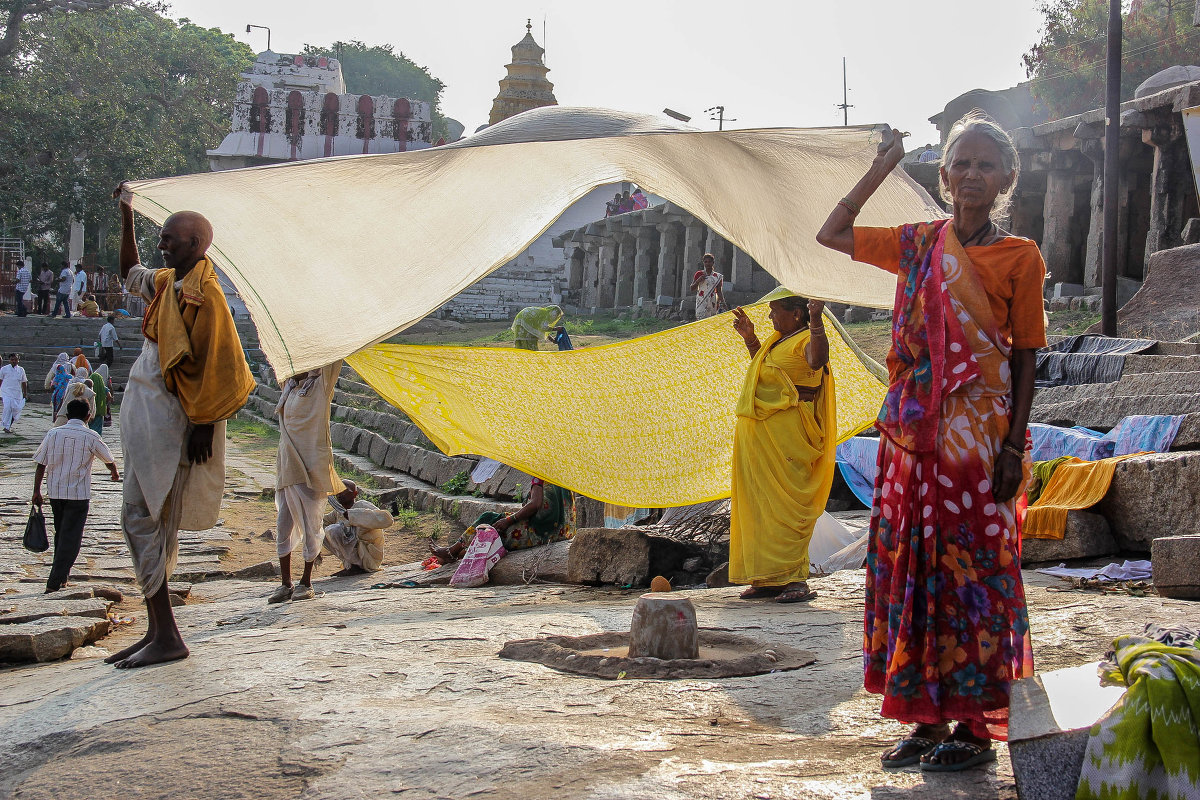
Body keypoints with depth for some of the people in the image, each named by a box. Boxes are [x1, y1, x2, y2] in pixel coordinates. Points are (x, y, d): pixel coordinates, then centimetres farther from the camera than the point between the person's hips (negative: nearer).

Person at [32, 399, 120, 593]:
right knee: (71, 538, -1)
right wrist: (114, 474, 31)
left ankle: (61, 577, 29)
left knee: (60, 534, 20)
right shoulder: (90, 438, -6)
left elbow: (40, 465, 0)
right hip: (79, 494, -4)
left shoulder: (53, 434, 0)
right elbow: (109, 461, 9)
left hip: (55, 492, 4)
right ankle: (55, 582, -9)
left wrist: (36, 491, 8)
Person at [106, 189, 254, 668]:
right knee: (153, 524, 11)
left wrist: (203, 426, -20)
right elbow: (130, 273, 36)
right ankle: (158, 632, 17)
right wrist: (126, 217, 30)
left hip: (165, 421, -10)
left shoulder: (202, 293, -15)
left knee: (142, 519, -11)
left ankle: (166, 637, -8)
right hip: (146, 417, 10)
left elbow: (216, 367, -19)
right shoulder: (168, 284, 14)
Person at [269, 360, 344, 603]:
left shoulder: (321, 385, -1)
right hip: (287, 465, 6)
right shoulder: (289, 387, 14)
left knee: (310, 525, 2)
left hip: (312, 466, -6)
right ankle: (286, 584, 15)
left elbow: (333, 359, -11)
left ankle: (306, 583, 13)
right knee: (283, 524, 7)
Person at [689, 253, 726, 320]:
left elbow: (719, 291, 10)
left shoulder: (718, 276, 10)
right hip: (702, 301, -2)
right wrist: (698, 280, -11)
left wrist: (722, 301, -7)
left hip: (713, 302, 2)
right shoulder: (699, 274, 7)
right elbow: (692, 289, 6)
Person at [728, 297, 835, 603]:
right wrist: (749, 338, 30)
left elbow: (816, 360, -34)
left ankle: (794, 579, -8)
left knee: (785, 503, -10)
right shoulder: (779, 339, 19)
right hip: (762, 433, 10)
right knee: (760, 503, 10)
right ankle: (767, 578, 15)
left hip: (787, 435, -10)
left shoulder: (806, 339, -11)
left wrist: (816, 322, -44)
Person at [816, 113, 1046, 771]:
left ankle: (975, 727, 7)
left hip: (979, 439, -4)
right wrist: (880, 170, 14)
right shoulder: (917, 245, 10)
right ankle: (927, 721, 16)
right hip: (914, 437, 4)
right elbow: (831, 235, 17)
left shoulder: (1019, 257, -1)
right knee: (913, 568, 6)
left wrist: (1013, 447, -9)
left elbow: (1025, 358, -2)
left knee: (972, 570, -2)